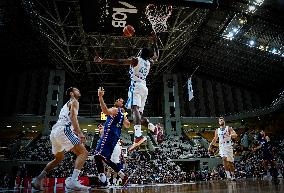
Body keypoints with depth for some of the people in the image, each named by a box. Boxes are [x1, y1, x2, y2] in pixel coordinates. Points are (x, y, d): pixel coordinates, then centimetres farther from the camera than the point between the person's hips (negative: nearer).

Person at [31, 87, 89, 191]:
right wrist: (80, 133, -22)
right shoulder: (74, 102, 5)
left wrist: (76, 132, 35)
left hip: (54, 132, 9)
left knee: (59, 158, 28)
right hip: (63, 130, -9)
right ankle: (73, 181, -27)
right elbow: (73, 117, -13)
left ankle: (38, 179, 28)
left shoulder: (67, 104, 32)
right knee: (83, 152, -12)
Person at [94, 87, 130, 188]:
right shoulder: (122, 114, 23)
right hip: (115, 137, 10)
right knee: (106, 158, 15)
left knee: (98, 156, -13)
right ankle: (123, 176, 17)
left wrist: (100, 97, -35)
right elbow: (128, 125, 34)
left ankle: (103, 181, -18)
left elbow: (106, 111, -29)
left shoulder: (115, 109, -4)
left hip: (108, 135, -9)